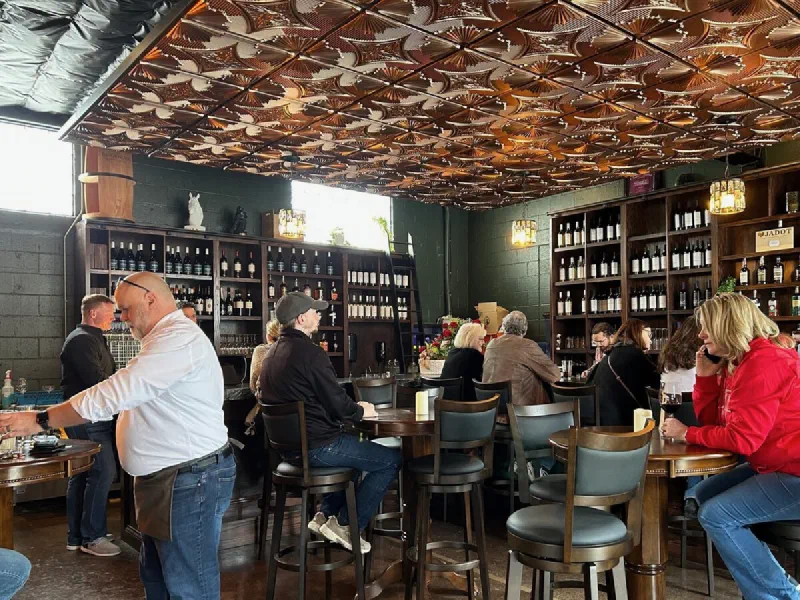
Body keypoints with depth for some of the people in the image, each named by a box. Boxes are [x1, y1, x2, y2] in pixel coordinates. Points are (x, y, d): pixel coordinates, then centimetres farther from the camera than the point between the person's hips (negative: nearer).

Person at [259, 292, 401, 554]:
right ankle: (347, 526, 3)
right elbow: (338, 403, -18)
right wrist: (361, 411, 4)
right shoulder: (309, 352, -19)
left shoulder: (272, 353, 10)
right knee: (392, 460, 0)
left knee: (353, 445, 32)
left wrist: (353, 408, 17)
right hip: (316, 447, -10)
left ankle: (325, 515, 25)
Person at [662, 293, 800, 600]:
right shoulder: (735, 363, 9)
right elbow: (711, 422, 11)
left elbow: (742, 439, -26)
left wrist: (686, 434, -14)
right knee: (704, 493, 15)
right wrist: (706, 376, 1)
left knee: (715, 515, -17)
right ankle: (761, 570, 18)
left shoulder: (764, 363, -22)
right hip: (775, 465, 11)